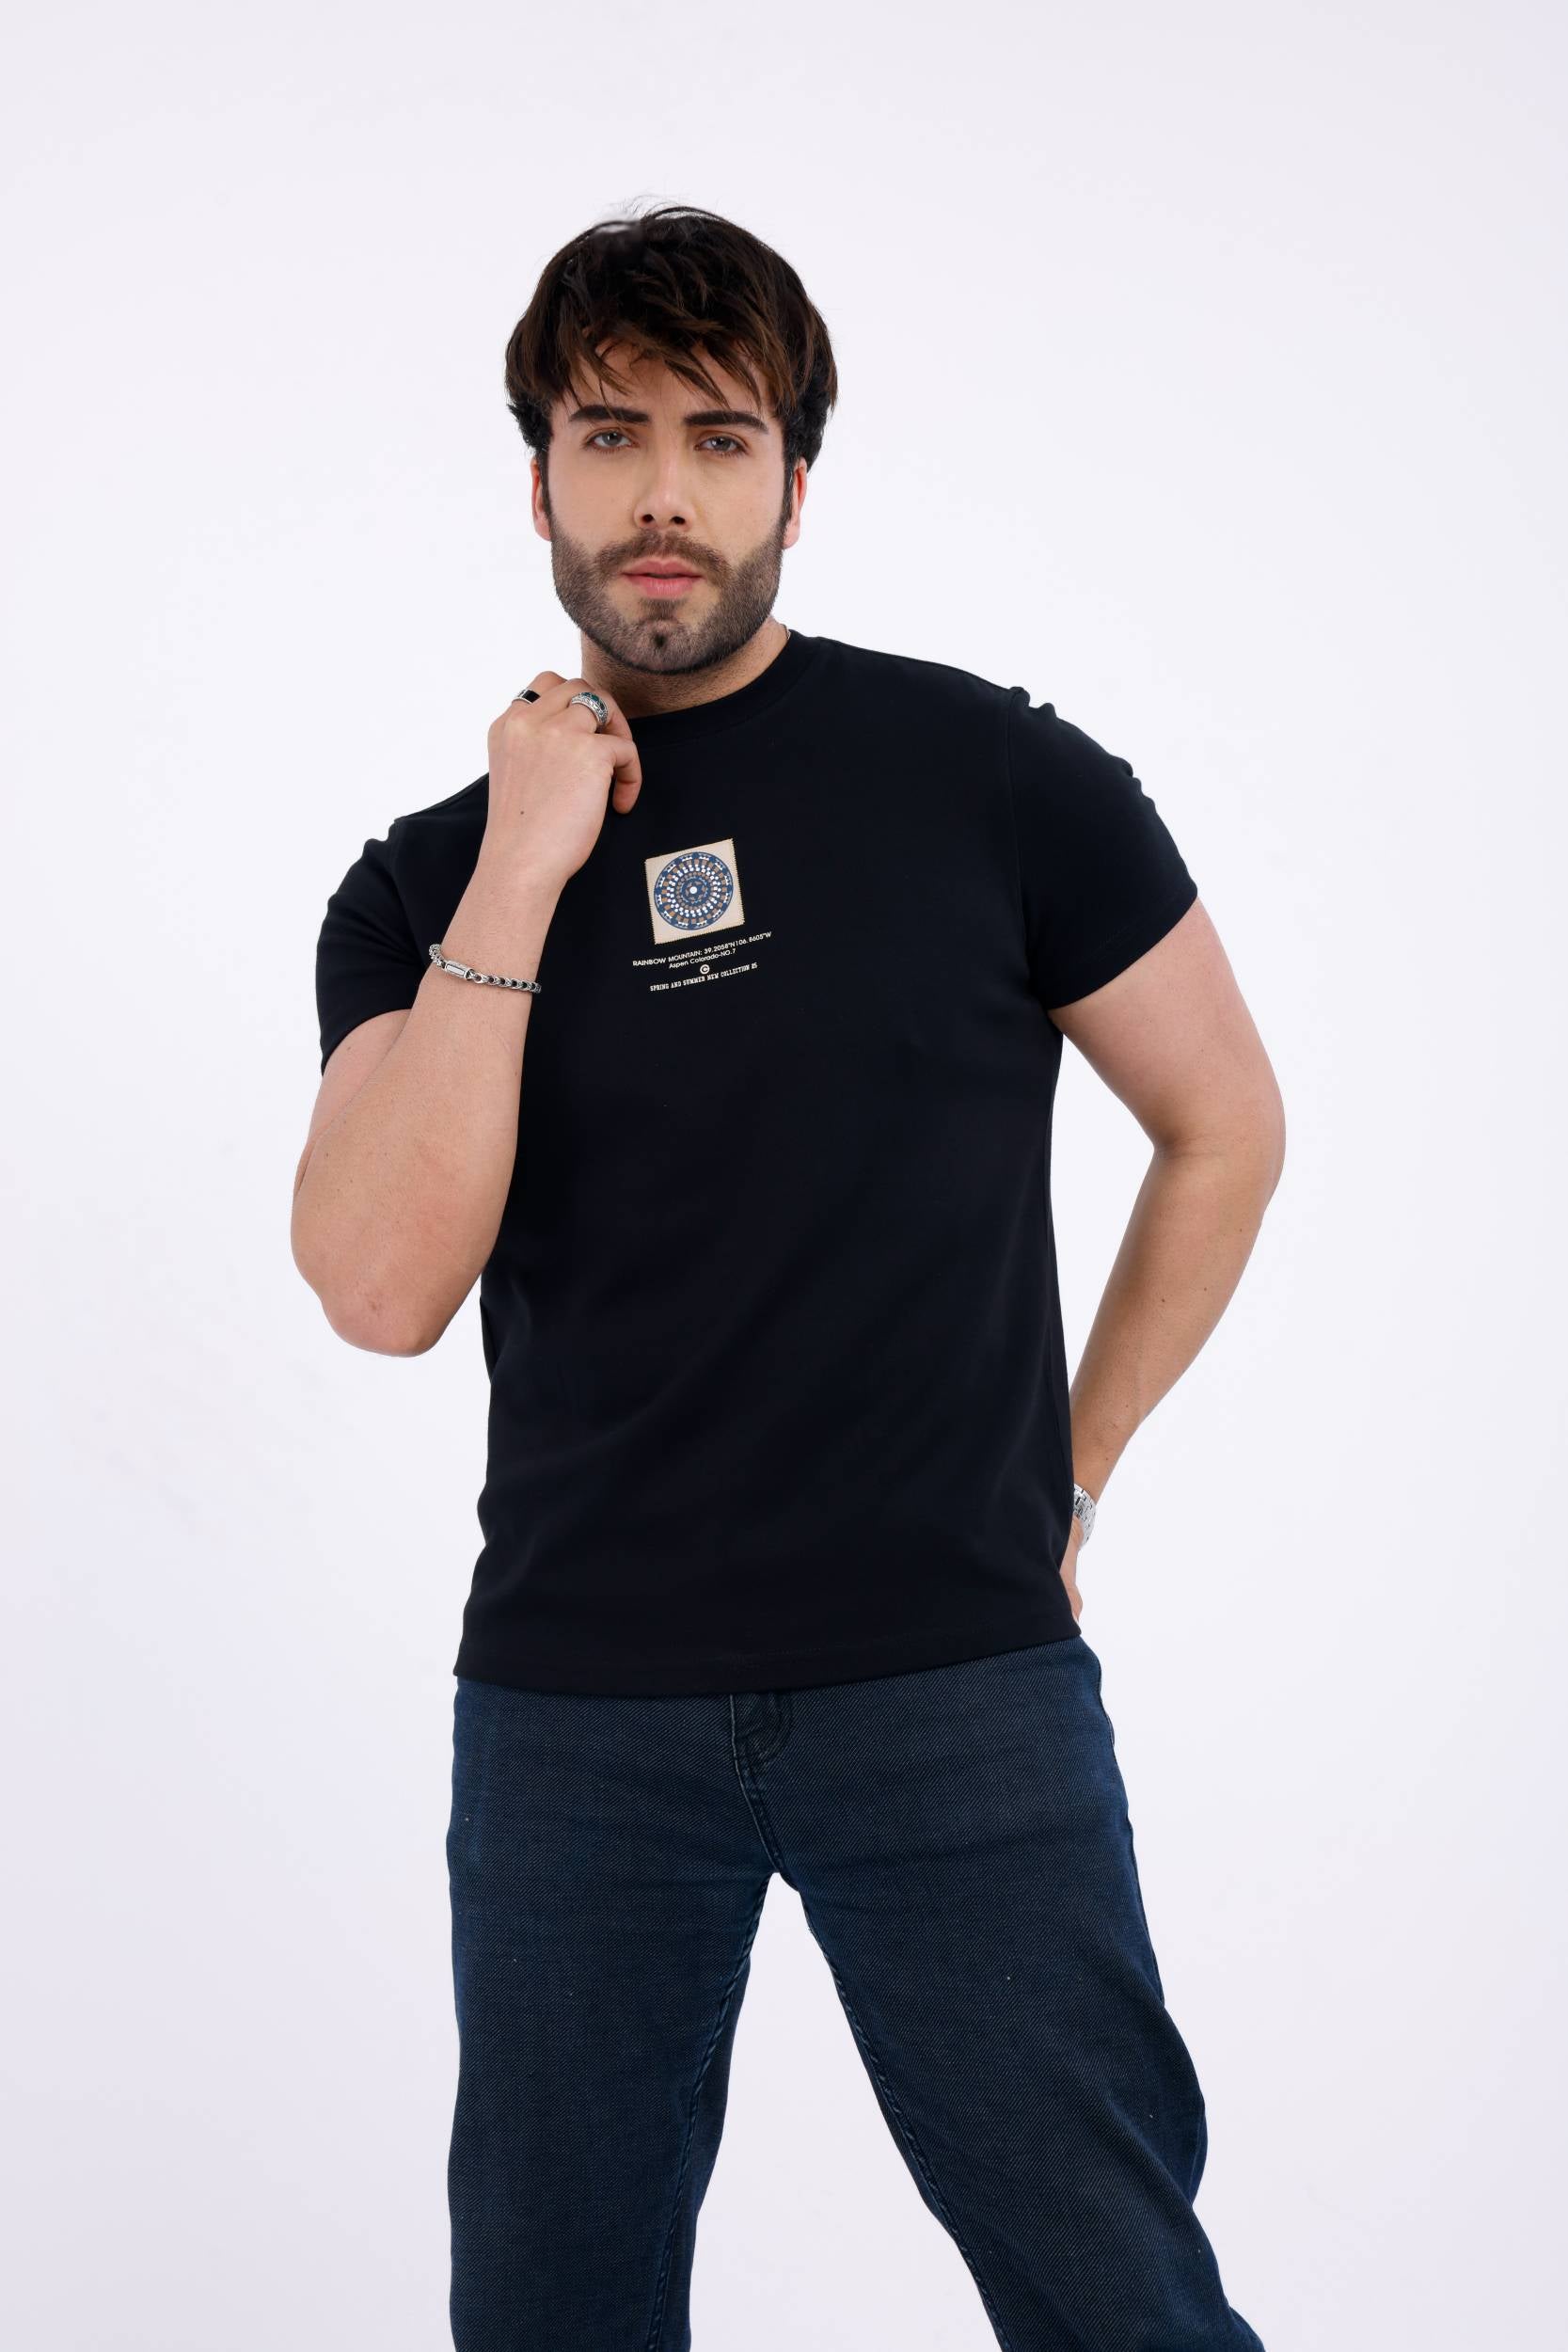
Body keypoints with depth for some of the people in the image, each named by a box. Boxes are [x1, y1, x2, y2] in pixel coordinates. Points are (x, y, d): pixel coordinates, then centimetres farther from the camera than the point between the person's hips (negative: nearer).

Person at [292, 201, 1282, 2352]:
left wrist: (1067, 1474, 7)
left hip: (955, 1682, -2)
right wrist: (522, 877, -14)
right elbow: (383, 1286, -11)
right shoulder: (427, 881, 4)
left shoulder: (993, 778, -2)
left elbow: (1225, 1125, 8)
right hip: (575, 1697, 2)